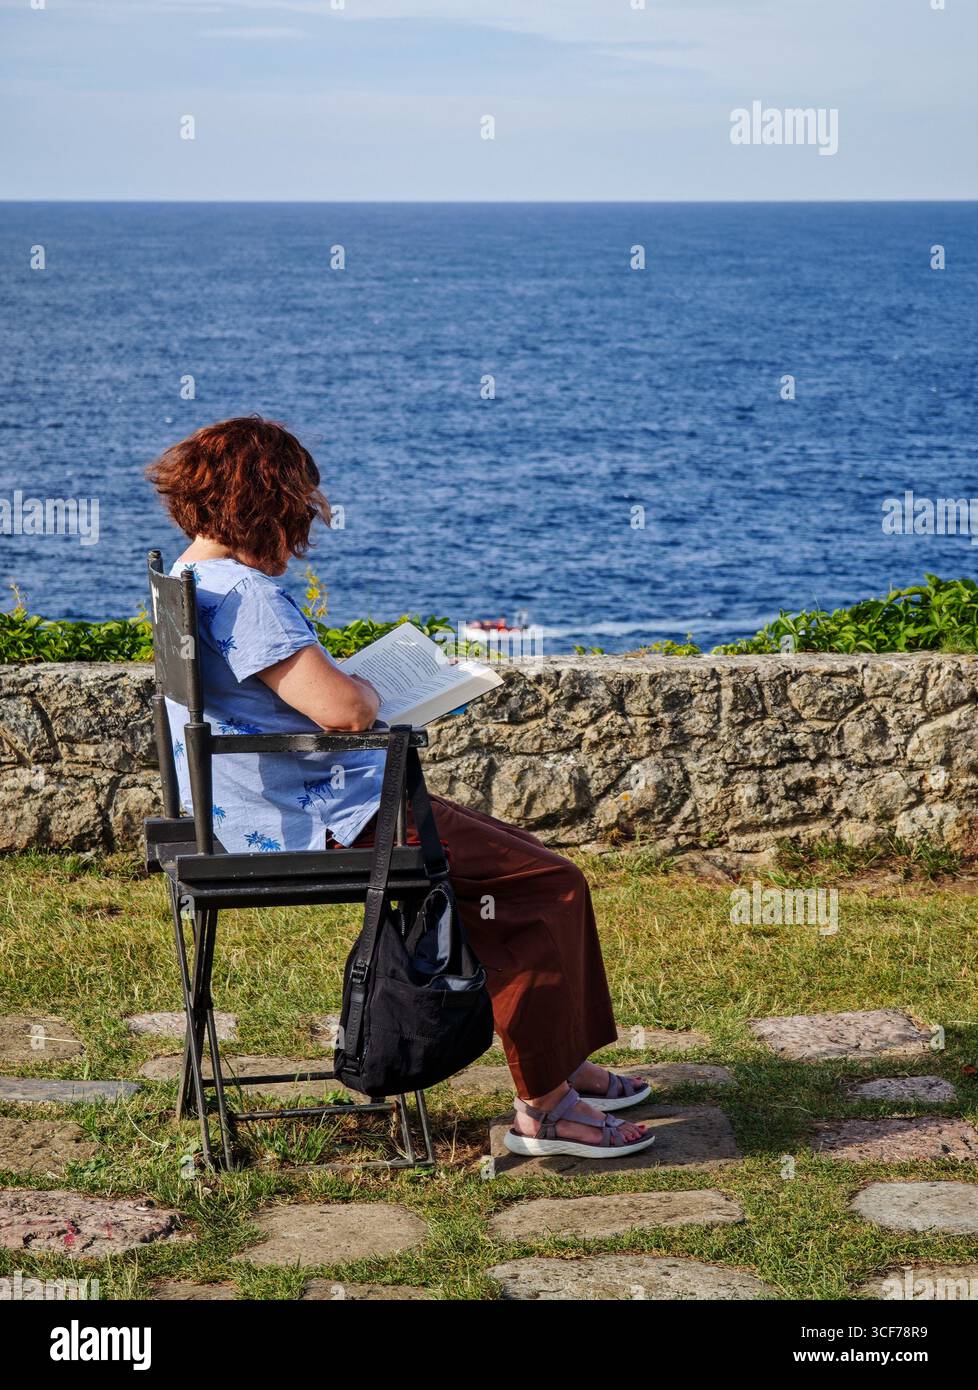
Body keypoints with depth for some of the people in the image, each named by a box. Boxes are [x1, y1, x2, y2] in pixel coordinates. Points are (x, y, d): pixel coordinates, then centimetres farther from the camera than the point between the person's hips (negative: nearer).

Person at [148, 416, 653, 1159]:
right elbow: (340, 707, -32)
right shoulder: (244, 593, -23)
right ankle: (543, 1108, -4)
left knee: (517, 855, 18)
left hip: (275, 815, 12)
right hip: (322, 825, -12)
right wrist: (368, 690, -11)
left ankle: (566, 1062, 24)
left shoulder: (194, 576, 11)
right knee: (549, 883, -8)